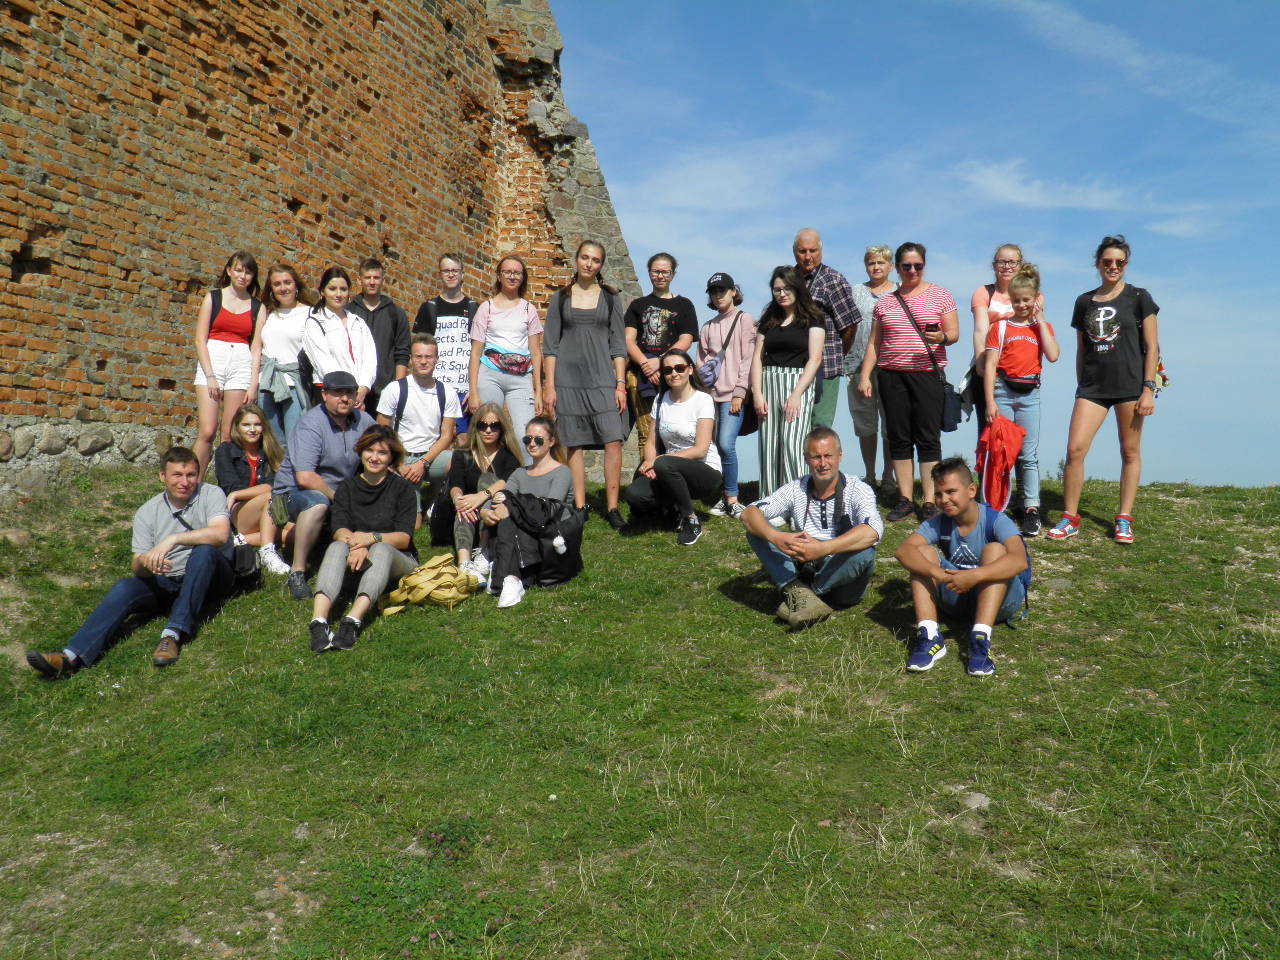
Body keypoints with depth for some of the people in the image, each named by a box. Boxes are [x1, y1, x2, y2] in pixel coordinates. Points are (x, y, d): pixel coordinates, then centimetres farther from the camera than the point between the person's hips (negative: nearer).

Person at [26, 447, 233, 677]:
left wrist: (172, 539, -33)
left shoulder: (211, 494, -6)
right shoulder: (147, 513, 3)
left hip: (211, 578, -3)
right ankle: (70, 657, -36)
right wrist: (146, 562, -28)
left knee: (203, 551, -33)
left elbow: (221, 534, -26)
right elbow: (137, 568, -2)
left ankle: (174, 633, -38)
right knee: (124, 587, -23)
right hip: (167, 583, 3)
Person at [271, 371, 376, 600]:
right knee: (318, 503, -40)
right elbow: (305, 477, -28)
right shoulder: (310, 424, -19)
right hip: (294, 491, -7)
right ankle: (297, 572, -28)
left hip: (340, 492, 7)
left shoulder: (363, 421, 2)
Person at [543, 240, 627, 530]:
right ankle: (579, 507, 7)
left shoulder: (609, 297, 10)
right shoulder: (560, 297, 10)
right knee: (574, 444, 0)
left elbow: (618, 344, 8)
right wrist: (549, 386, 0)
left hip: (602, 378, 0)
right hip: (568, 378, 0)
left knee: (613, 440, -11)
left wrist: (620, 384, 0)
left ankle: (612, 508, -4)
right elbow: (550, 344, 8)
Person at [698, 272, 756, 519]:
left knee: (726, 444, -16)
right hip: (710, 393, 5)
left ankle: (732, 499, -8)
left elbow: (748, 359, -4)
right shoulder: (707, 327, 20)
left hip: (732, 394, -5)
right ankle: (724, 498, 9)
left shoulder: (745, 320, 4)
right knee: (715, 446, 1)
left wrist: (739, 393, -12)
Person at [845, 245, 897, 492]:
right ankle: (869, 477, 16)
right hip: (860, 367, 2)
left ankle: (888, 477, 8)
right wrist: (848, 362, 3)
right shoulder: (856, 291, 14)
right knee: (865, 425, 7)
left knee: (890, 425, -1)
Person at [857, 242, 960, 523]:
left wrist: (942, 337, -20)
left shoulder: (940, 296, 5)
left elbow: (954, 332, 2)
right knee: (899, 439, 4)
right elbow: (874, 343, 14)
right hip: (891, 375, 3)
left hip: (928, 374, -3)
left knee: (928, 439, -5)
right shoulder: (884, 302, 13)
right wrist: (865, 375, 5)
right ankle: (905, 500, 10)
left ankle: (929, 502, -1)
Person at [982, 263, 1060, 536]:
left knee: (1029, 454, 2)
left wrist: (1040, 319, -5)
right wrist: (990, 401, -10)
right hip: (1002, 390, -1)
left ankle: (1031, 509, 4)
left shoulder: (1042, 327, 9)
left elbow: (1053, 356, -10)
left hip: (1030, 393, 2)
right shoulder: (1001, 326, 3)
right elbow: (990, 365, -2)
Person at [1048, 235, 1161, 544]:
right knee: (1075, 449, -8)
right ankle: (1070, 518, 1)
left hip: (1130, 385, -2)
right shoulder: (1084, 302, 11)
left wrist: (1148, 389, -8)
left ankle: (1124, 519, 13)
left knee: (1130, 452, 3)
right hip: (1093, 386, 3)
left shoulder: (1138, 298, 2)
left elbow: (1152, 347, -1)